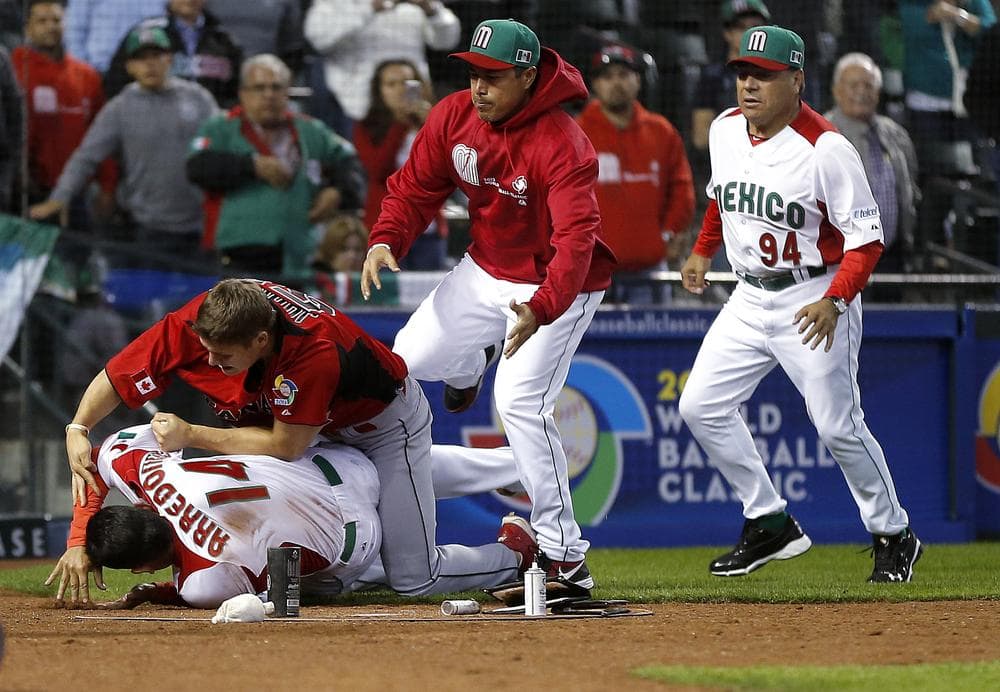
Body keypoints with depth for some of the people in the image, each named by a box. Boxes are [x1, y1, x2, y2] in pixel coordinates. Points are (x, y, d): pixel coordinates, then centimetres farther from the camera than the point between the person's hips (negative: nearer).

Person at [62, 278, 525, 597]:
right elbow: (114, 379, -22)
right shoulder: (195, 323, -29)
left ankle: (519, 553, 20)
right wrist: (77, 431, -38)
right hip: (332, 427, 6)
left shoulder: (312, 351, -44)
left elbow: (284, 446, -33)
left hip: (389, 418, -6)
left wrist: (191, 436, -33)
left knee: (413, 578, -6)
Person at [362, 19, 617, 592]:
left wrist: (540, 310, -55)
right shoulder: (454, 116, -11)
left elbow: (576, 241, -40)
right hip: (484, 272, 7)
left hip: (557, 286, -7)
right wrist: (385, 241, -21)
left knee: (520, 403, -21)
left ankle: (565, 558, -16)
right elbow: (416, 188, 0)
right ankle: (470, 366, 47)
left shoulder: (562, 146, -30)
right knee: (406, 360, 9)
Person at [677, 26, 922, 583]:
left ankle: (894, 537, 13)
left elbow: (866, 240, -19)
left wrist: (834, 302, -32)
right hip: (750, 299, 7)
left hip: (814, 299, -7)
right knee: (702, 406, 1)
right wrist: (702, 252, 28)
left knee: (838, 427, -7)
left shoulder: (827, 149, -20)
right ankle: (771, 526, 11)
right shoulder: (725, 130, 1)